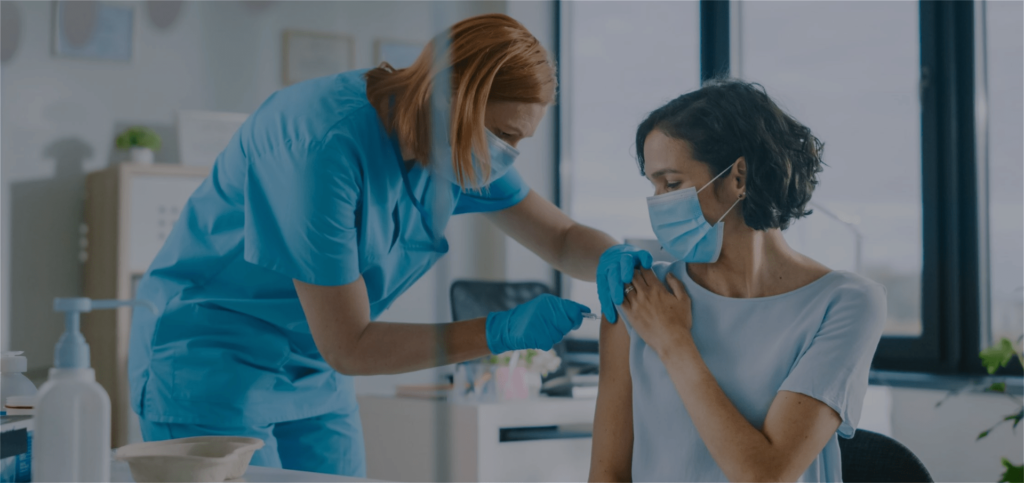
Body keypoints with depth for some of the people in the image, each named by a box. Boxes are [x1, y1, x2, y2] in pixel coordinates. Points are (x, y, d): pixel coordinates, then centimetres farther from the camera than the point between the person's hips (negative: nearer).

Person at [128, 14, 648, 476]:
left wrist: (615, 259, -18)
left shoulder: (464, 145, -5)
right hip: (208, 364, -7)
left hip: (313, 379, 7)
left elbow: (562, 238, 6)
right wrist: (501, 331, -30)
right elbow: (347, 347, -26)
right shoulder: (324, 141, -30)